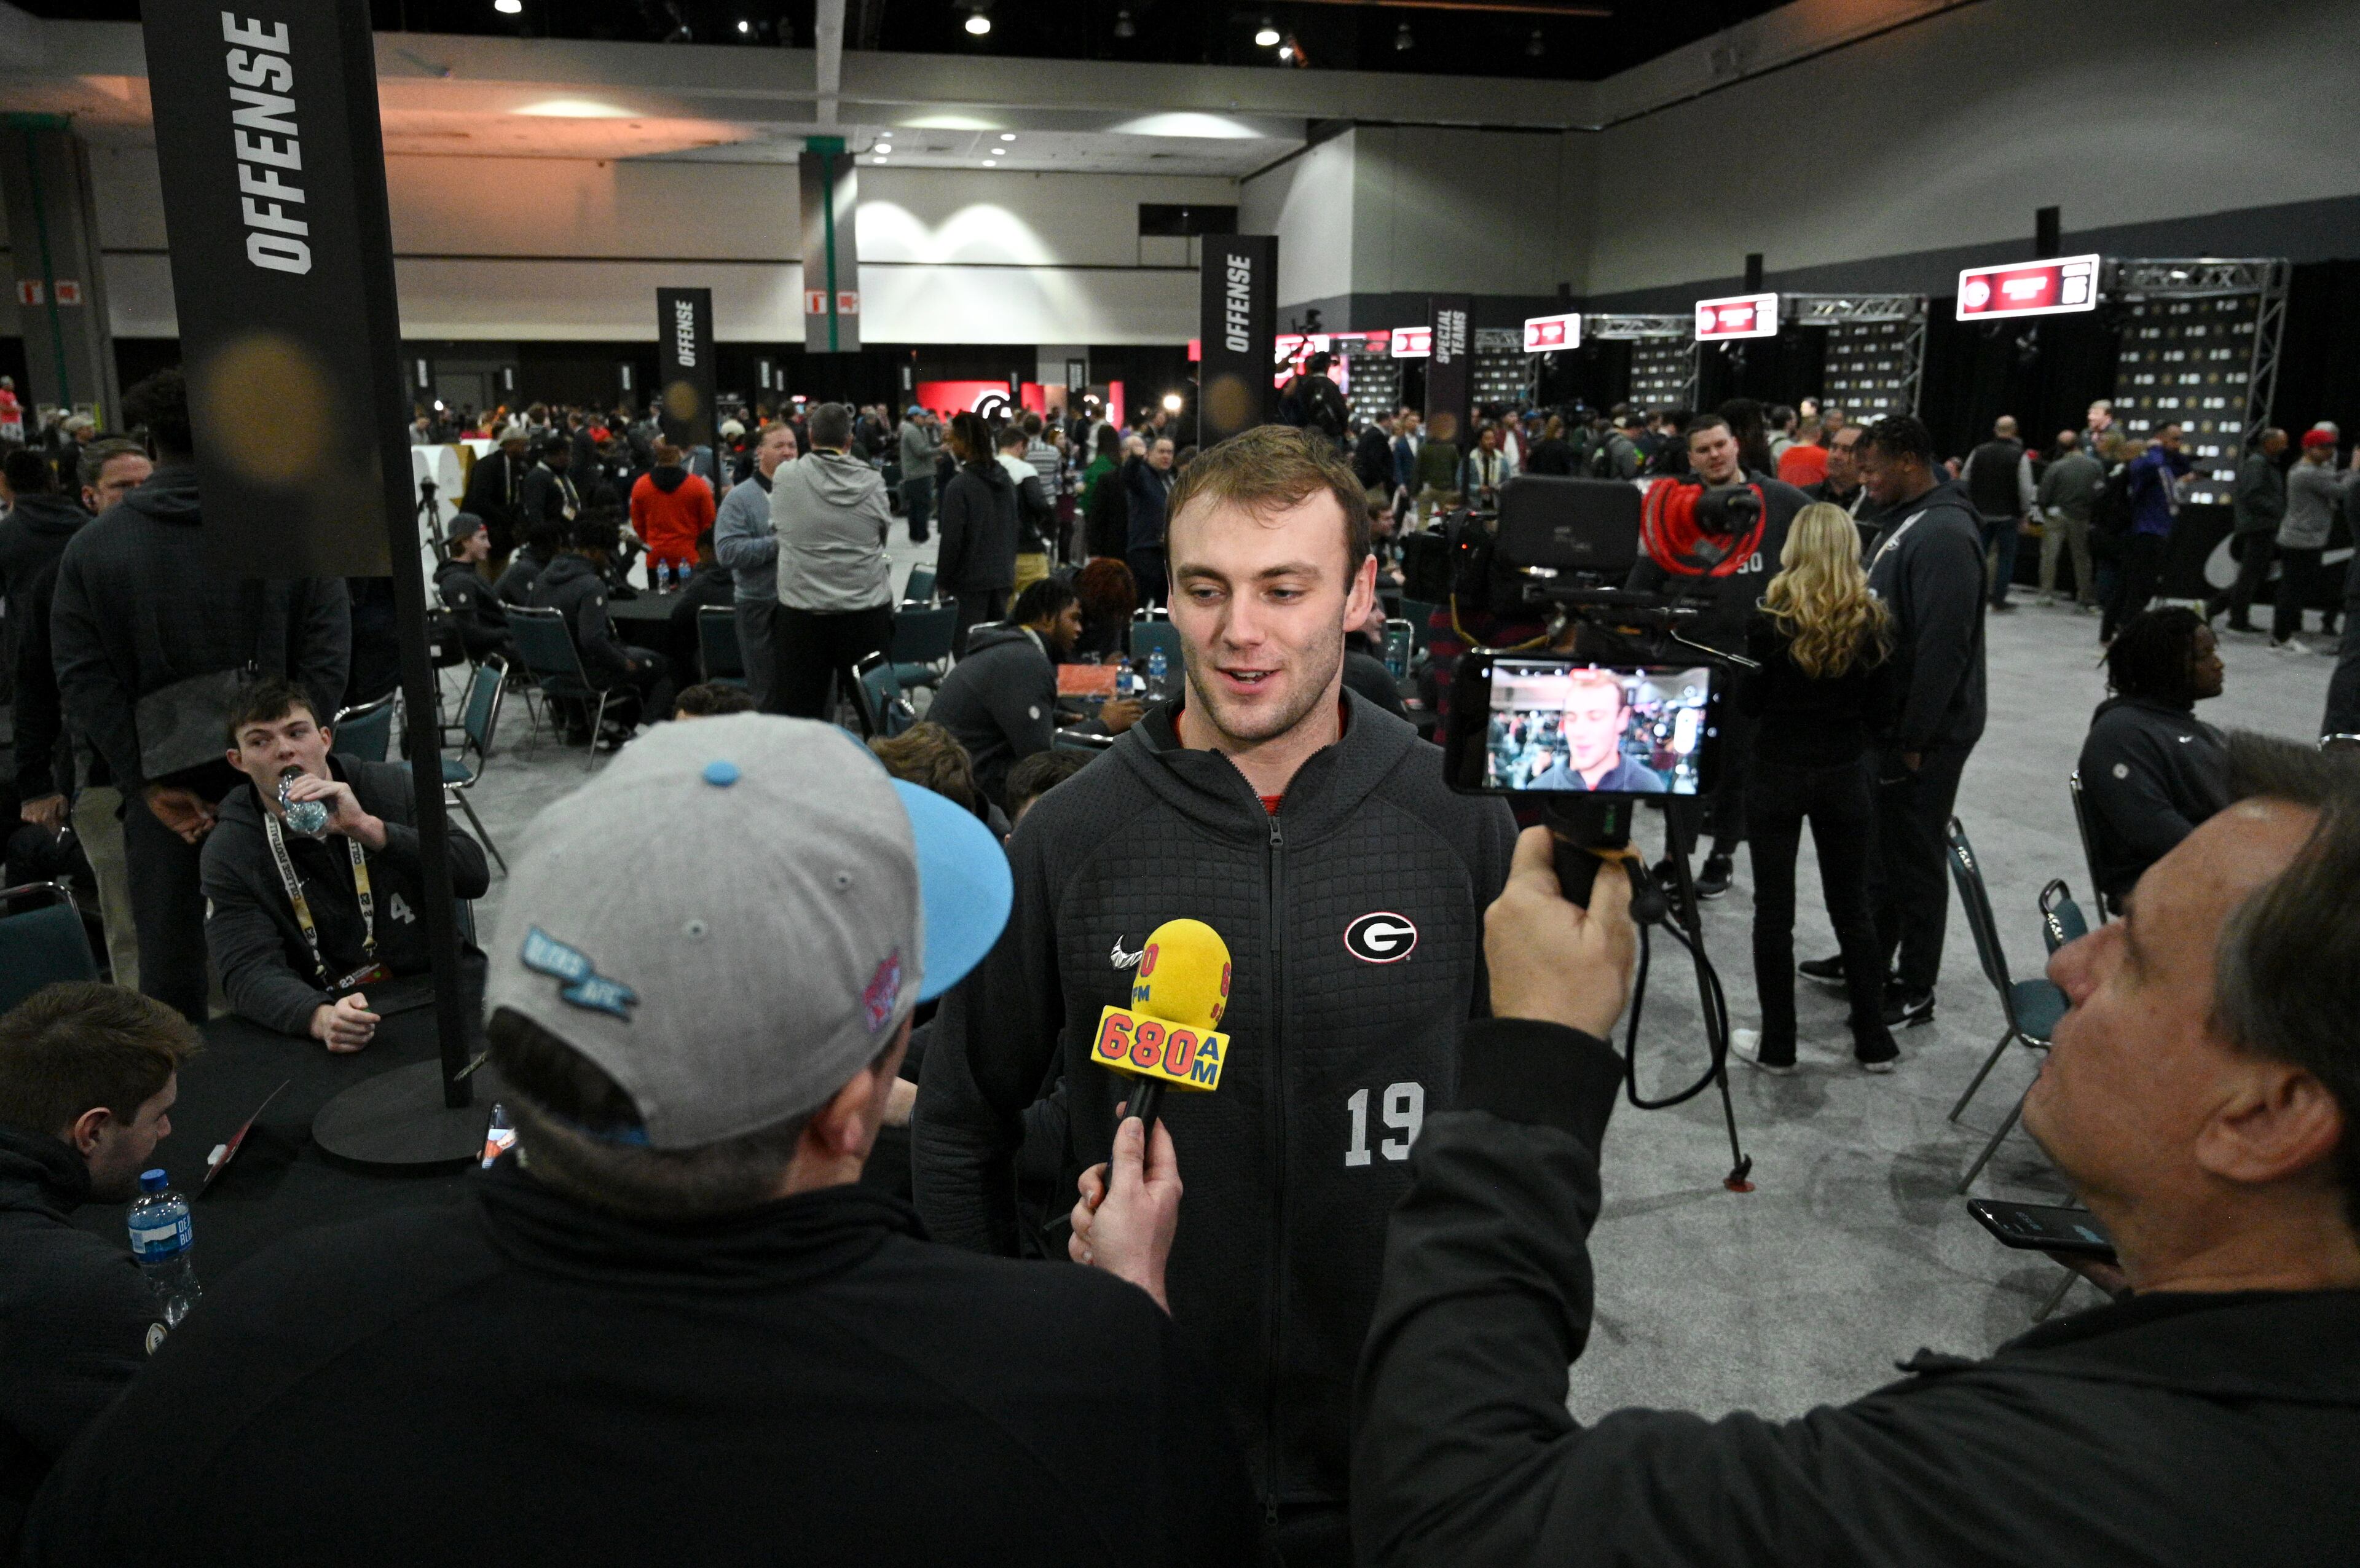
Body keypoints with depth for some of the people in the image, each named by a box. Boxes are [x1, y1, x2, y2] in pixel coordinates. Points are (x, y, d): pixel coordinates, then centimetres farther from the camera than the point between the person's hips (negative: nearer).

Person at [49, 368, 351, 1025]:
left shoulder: (90, 548, 1)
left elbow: (85, 683, -3)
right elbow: (326, 664, -8)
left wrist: (148, 785, -2)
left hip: (164, 785, 1)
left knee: (170, 953, 11)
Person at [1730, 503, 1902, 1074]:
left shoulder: (1772, 618, -12)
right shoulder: (1873, 620, -5)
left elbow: (1748, 701, -6)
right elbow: (1885, 710, -1)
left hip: (1777, 775, -2)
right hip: (1845, 778, 3)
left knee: (1773, 909, 5)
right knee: (1852, 909, 14)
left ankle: (1776, 1045, 11)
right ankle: (1873, 1042, 21)